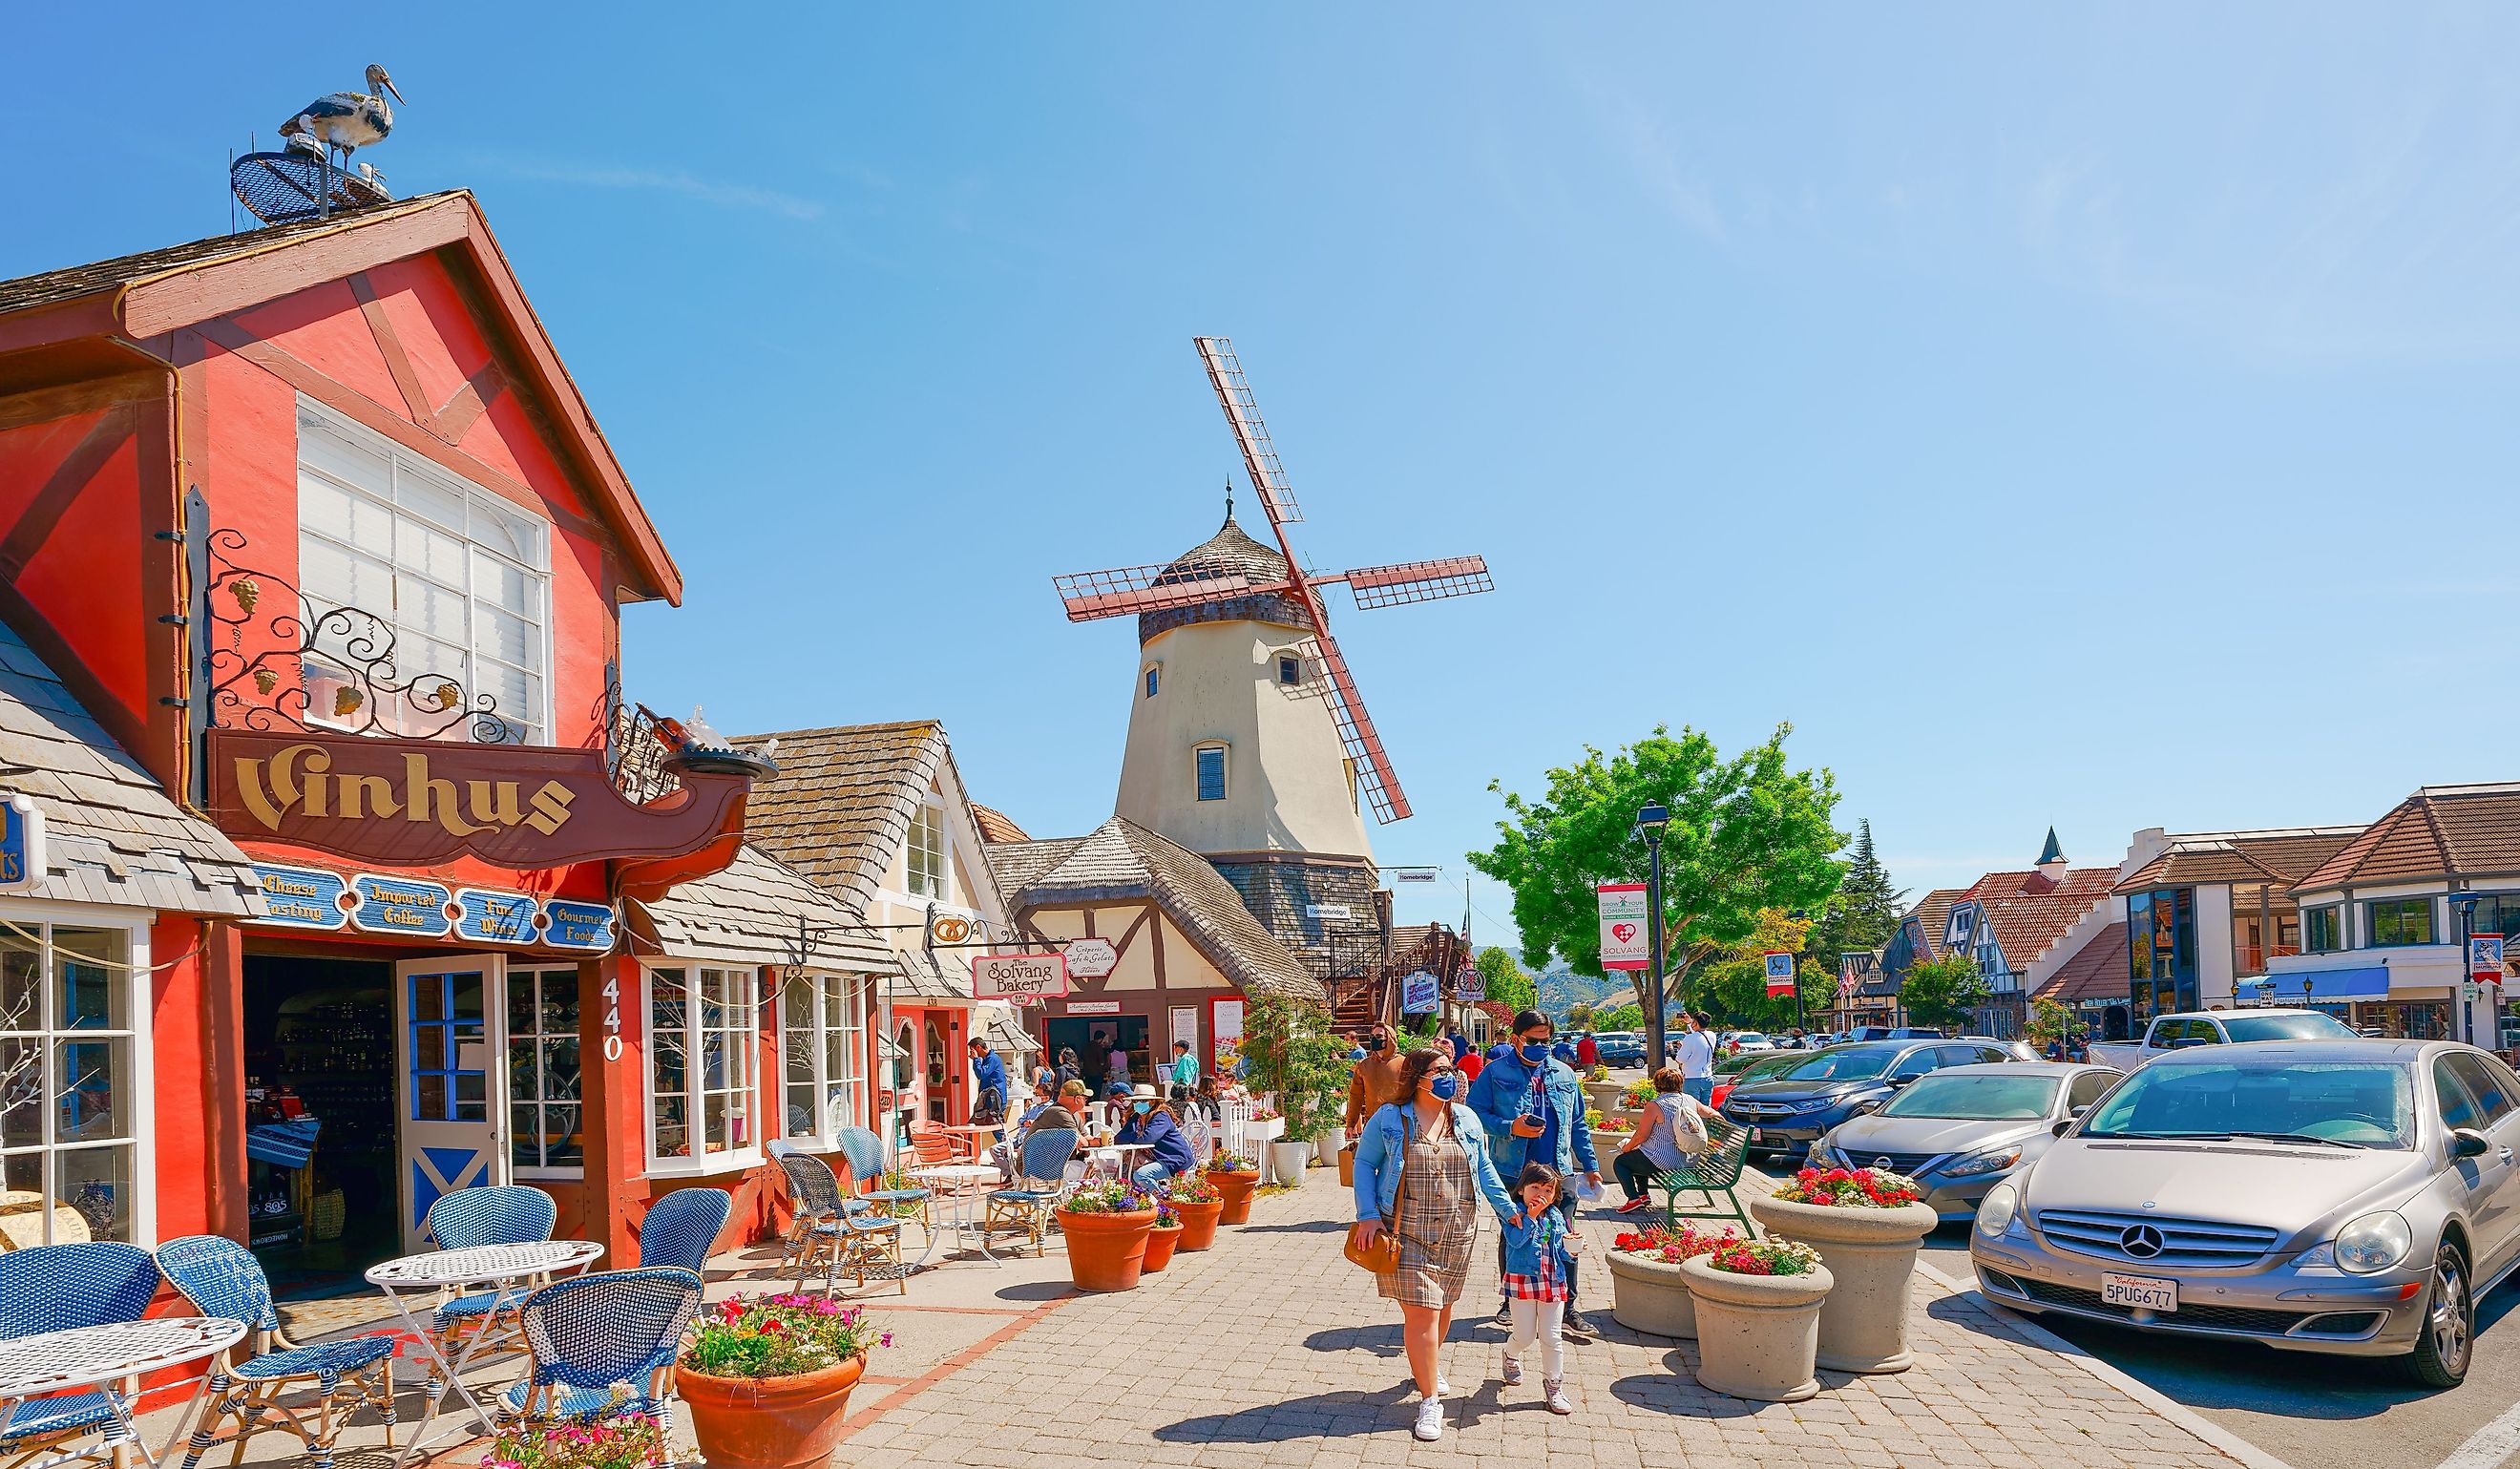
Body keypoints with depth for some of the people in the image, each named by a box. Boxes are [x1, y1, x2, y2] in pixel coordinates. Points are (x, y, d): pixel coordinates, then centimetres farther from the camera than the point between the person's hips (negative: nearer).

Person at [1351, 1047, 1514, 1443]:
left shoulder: (1465, 1119, 7)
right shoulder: (1389, 1118, -5)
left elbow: (1483, 1169, 14)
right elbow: (1364, 1164, -1)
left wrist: (1509, 1209, 6)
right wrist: (1368, 1215, -10)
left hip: (1456, 1232, 4)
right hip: (1406, 1230, -4)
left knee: (1442, 1305, 15)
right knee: (1420, 1312, -8)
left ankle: (1428, 1365, 43)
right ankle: (1429, 1400, 0)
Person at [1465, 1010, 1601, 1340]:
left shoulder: (1564, 1074, 12)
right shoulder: (1496, 1072, -1)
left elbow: (1578, 1125, 16)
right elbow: (1475, 1113, -6)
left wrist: (1590, 1165, 11)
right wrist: (1510, 1128, -18)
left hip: (1558, 1173, 3)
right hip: (1512, 1173, -3)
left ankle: (1567, 1308, 10)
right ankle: (1509, 1301, 25)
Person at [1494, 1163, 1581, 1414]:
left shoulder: (1556, 1218, 8)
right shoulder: (1514, 1215, -7)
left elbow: (1562, 1253, 12)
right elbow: (1516, 1241, -24)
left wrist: (1572, 1250, -10)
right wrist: (1531, 1216, -25)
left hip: (1553, 1283, 3)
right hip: (1521, 1281, -3)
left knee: (1552, 1338, 3)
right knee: (1525, 1336, 4)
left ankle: (1553, 1386, 17)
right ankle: (1511, 1356, 39)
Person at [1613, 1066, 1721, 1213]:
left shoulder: (1655, 1106, -18)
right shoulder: (1690, 1100, 0)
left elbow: (1641, 1135, -14)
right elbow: (1710, 1113, 17)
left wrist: (1627, 1147, 3)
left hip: (1663, 1161, -8)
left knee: (1619, 1162, 10)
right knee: (1638, 1158, 30)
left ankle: (1634, 1199, 0)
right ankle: (1643, 1194, 30)